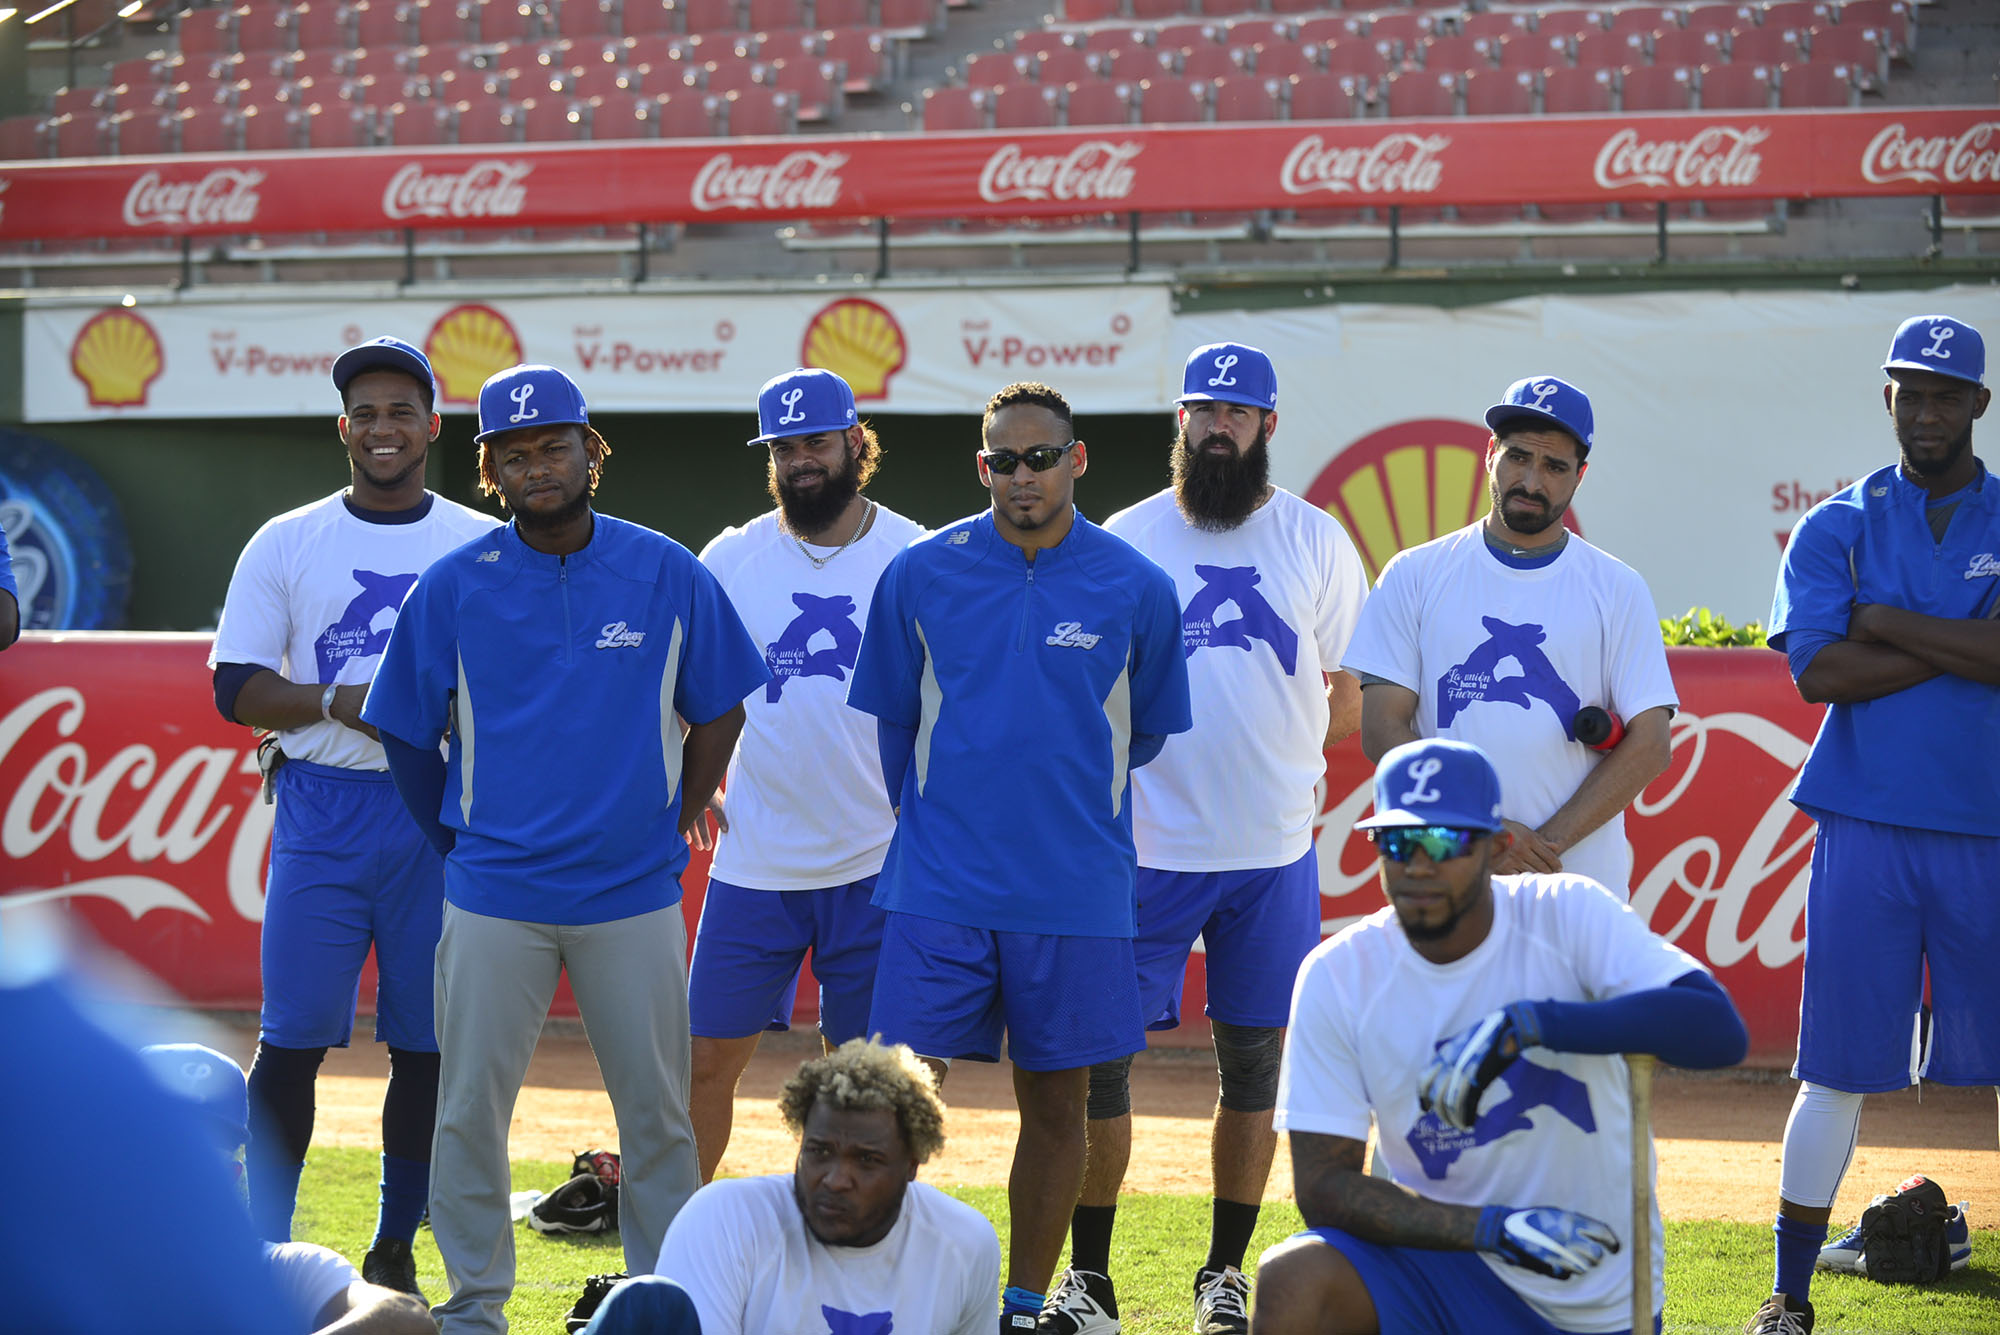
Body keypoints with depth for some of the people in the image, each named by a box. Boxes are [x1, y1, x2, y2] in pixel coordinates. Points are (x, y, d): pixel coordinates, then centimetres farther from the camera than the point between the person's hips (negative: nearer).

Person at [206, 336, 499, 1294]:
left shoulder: (486, 547, 8)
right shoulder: (286, 543, 7)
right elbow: (237, 688, 3)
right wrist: (341, 701, -13)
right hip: (322, 810, -1)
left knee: (428, 1045, 4)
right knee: (291, 1039, -4)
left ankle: (395, 1252, 14)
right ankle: (265, 1252, 3)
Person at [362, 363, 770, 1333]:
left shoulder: (668, 575, 0)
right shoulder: (451, 589, -2)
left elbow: (718, 710, 10)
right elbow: (407, 738, 7)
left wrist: (673, 826, 7)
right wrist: (456, 841, 7)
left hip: (635, 896, 0)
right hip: (494, 896, 0)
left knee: (657, 1108, 5)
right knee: (471, 1106, 3)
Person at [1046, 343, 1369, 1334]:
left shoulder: (1316, 541, 5)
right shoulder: (1125, 539, 3)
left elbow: (1351, 700, 9)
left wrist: (1285, 742, -5)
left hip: (1274, 851, 1)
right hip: (1145, 845, -1)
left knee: (1253, 1061, 7)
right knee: (1099, 1054, -4)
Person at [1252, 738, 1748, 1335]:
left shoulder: (1569, 915, -11)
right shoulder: (1336, 977, -8)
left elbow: (1721, 1030, -25)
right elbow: (1323, 1184, -10)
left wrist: (1530, 1022, -36)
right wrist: (1490, 1227, -25)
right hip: (1446, 1258, 0)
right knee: (1291, 1280, -28)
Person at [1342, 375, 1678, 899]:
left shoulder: (1619, 590, 7)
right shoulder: (1414, 576, 7)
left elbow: (1649, 744, 1)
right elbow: (1383, 731, 1)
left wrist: (1548, 842, -11)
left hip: (1581, 884, 0)